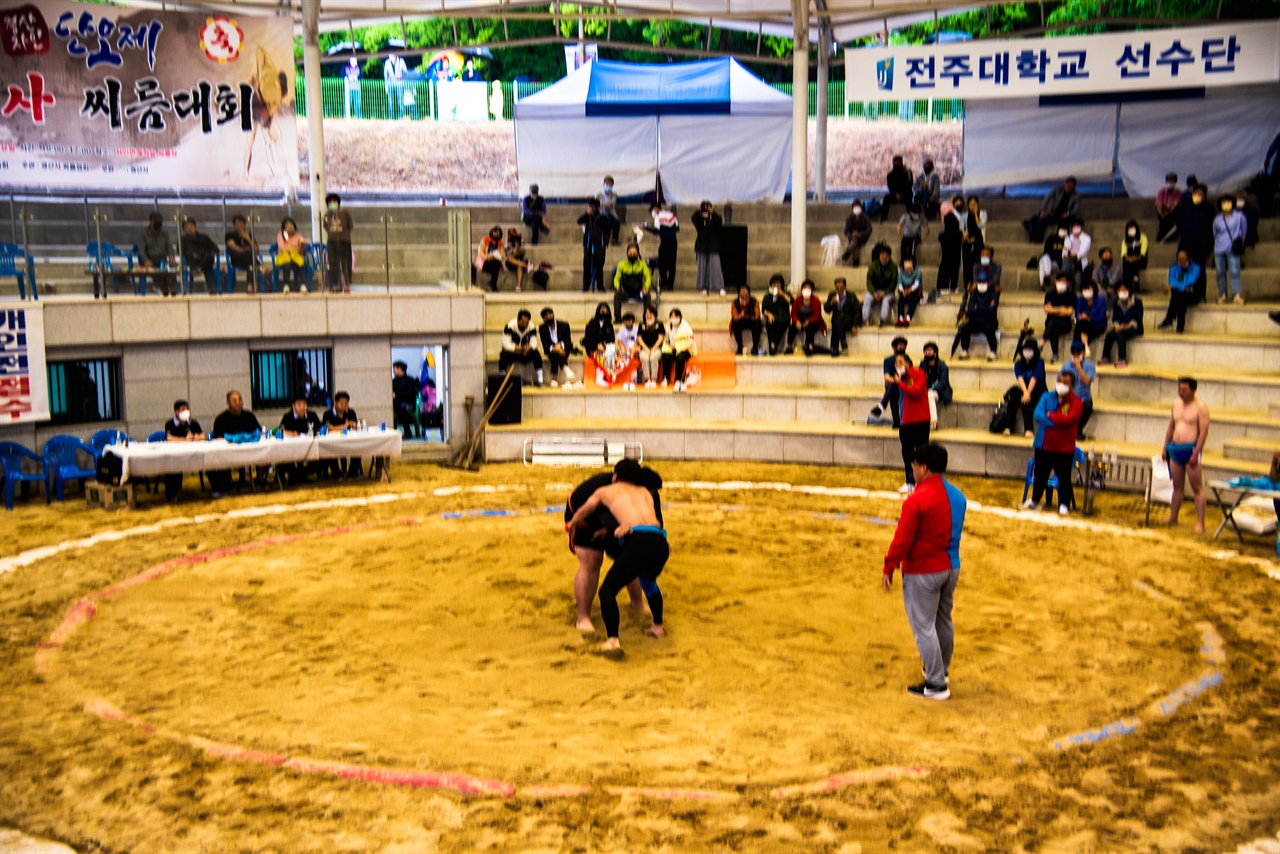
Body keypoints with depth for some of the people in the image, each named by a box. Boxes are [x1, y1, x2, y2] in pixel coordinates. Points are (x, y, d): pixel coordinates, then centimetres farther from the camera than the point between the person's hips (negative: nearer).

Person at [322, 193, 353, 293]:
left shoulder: (344, 213, 3)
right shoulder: (327, 215, 11)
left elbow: (351, 227, 4)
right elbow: (325, 228, 16)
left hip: (344, 241, -2)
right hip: (332, 241, 2)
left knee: (345, 262, -3)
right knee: (333, 263, 0)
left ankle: (346, 286, 1)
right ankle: (335, 286, 7)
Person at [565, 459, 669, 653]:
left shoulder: (606, 491, 22)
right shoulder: (645, 492, 29)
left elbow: (581, 513, 39)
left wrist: (572, 526, 60)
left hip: (638, 542, -5)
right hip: (660, 544, 5)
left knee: (607, 591, 3)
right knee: (648, 581, 35)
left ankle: (612, 640, -15)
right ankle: (658, 626, 44)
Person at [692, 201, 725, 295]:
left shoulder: (714, 219, -1)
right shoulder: (700, 220, 4)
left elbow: (720, 222, -22)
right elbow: (694, 219, -16)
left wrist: (712, 213, -34)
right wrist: (698, 212, -33)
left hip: (713, 248, -3)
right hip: (702, 248, 3)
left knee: (715, 266, -9)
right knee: (702, 267, 3)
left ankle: (721, 288, -10)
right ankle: (704, 288, 8)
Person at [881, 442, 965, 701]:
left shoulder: (917, 499, -20)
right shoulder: (957, 496, 5)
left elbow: (902, 539, -19)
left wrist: (888, 568, -10)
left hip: (922, 572, -8)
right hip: (951, 567, 8)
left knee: (923, 626, 0)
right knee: (944, 621, 21)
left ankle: (936, 685, 3)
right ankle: (941, 671, 38)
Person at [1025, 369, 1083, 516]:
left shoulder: (1076, 402, -8)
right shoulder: (1047, 397, 2)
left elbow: (1068, 419, -24)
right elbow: (1038, 415, -12)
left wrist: (1050, 415, -13)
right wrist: (1057, 422, -21)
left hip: (1065, 448, -4)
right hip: (1044, 445, 4)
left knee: (1064, 477, 2)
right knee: (1040, 474, 16)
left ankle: (1064, 504, 17)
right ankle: (1035, 499, 33)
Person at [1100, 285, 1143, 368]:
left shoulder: (1137, 302, -4)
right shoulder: (1116, 302, 10)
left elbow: (1138, 318, -9)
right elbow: (1114, 317, 10)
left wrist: (1129, 325, -23)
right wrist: (1116, 324, -11)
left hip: (1134, 328, -5)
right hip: (1120, 327, 5)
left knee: (1121, 333, -36)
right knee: (1109, 334, -27)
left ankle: (1122, 359, -39)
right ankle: (1105, 357, -21)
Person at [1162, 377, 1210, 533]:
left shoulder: (1200, 407, -9)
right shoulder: (1176, 404, 13)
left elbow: (1204, 431, -14)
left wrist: (1196, 453, -20)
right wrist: (1165, 447, 16)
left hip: (1191, 449, -7)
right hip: (1175, 449, 7)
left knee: (1197, 487, -5)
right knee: (1177, 486, 15)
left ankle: (1200, 523, -5)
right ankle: (1172, 518, 24)